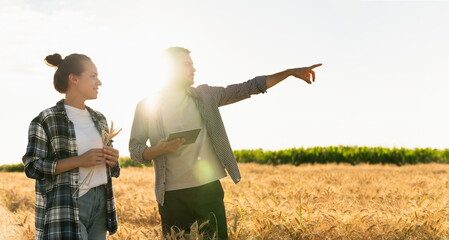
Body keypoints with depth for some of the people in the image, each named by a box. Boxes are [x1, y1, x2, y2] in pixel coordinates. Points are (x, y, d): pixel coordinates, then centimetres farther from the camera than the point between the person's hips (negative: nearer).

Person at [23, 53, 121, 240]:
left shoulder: (99, 119, 15)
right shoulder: (46, 120, -4)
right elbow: (32, 167, -10)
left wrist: (112, 160, 0)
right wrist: (79, 161, -18)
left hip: (100, 202, 6)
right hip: (67, 208, -6)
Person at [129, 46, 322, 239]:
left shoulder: (204, 95, 10)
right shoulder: (147, 106, 4)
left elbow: (247, 88, 8)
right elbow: (135, 149, 3)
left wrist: (290, 72, 3)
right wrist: (159, 149, -18)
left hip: (209, 188, 2)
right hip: (173, 195, -2)